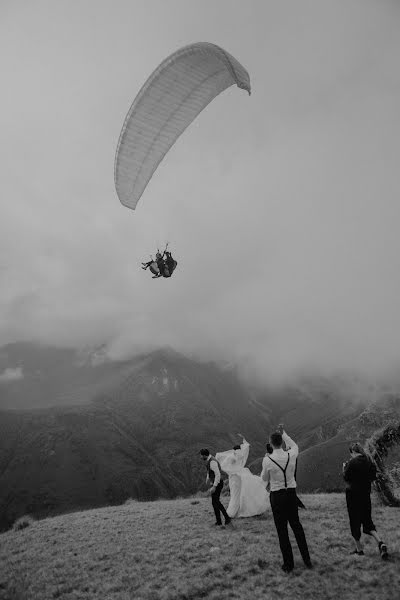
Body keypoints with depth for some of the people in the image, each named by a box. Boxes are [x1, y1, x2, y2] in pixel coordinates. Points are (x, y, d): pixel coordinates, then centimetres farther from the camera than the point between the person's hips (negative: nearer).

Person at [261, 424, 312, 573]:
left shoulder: (268, 460, -18)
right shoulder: (291, 455, -10)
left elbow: (264, 478, 0)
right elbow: (294, 446, 16)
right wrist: (283, 433, 21)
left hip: (277, 496, -3)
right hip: (291, 493, 3)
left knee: (282, 529, 9)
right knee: (296, 525, 20)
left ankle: (288, 564, 18)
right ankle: (307, 560, 28)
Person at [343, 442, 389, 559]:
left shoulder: (352, 462, -17)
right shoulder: (369, 461, 1)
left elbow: (346, 477, -11)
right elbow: (373, 477, 10)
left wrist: (344, 468, 6)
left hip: (353, 494, -5)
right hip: (366, 493, 6)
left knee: (354, 521, 7)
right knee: (367, 520, 14)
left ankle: (359, 549, 14)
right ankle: (380, 543, -6)